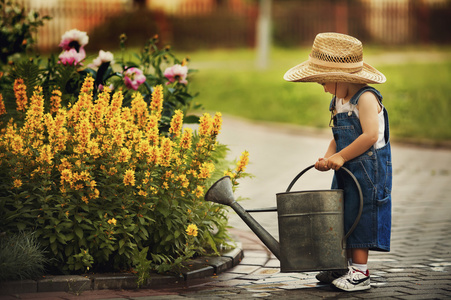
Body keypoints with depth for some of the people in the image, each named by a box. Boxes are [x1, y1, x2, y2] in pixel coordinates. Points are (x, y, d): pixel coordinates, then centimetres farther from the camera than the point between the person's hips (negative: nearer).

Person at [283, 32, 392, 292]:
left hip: (368, 169, -9)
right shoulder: (339, 102, 11)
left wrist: (341, 157, -22)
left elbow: (371, 135, -26)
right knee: (343, 217, 13)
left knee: (359, 218, -5)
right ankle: (346, 266, 23)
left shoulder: (366, 98, -17)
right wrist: (328, 157, -5)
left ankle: (360, 273, 1)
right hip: (346, 172, 9)